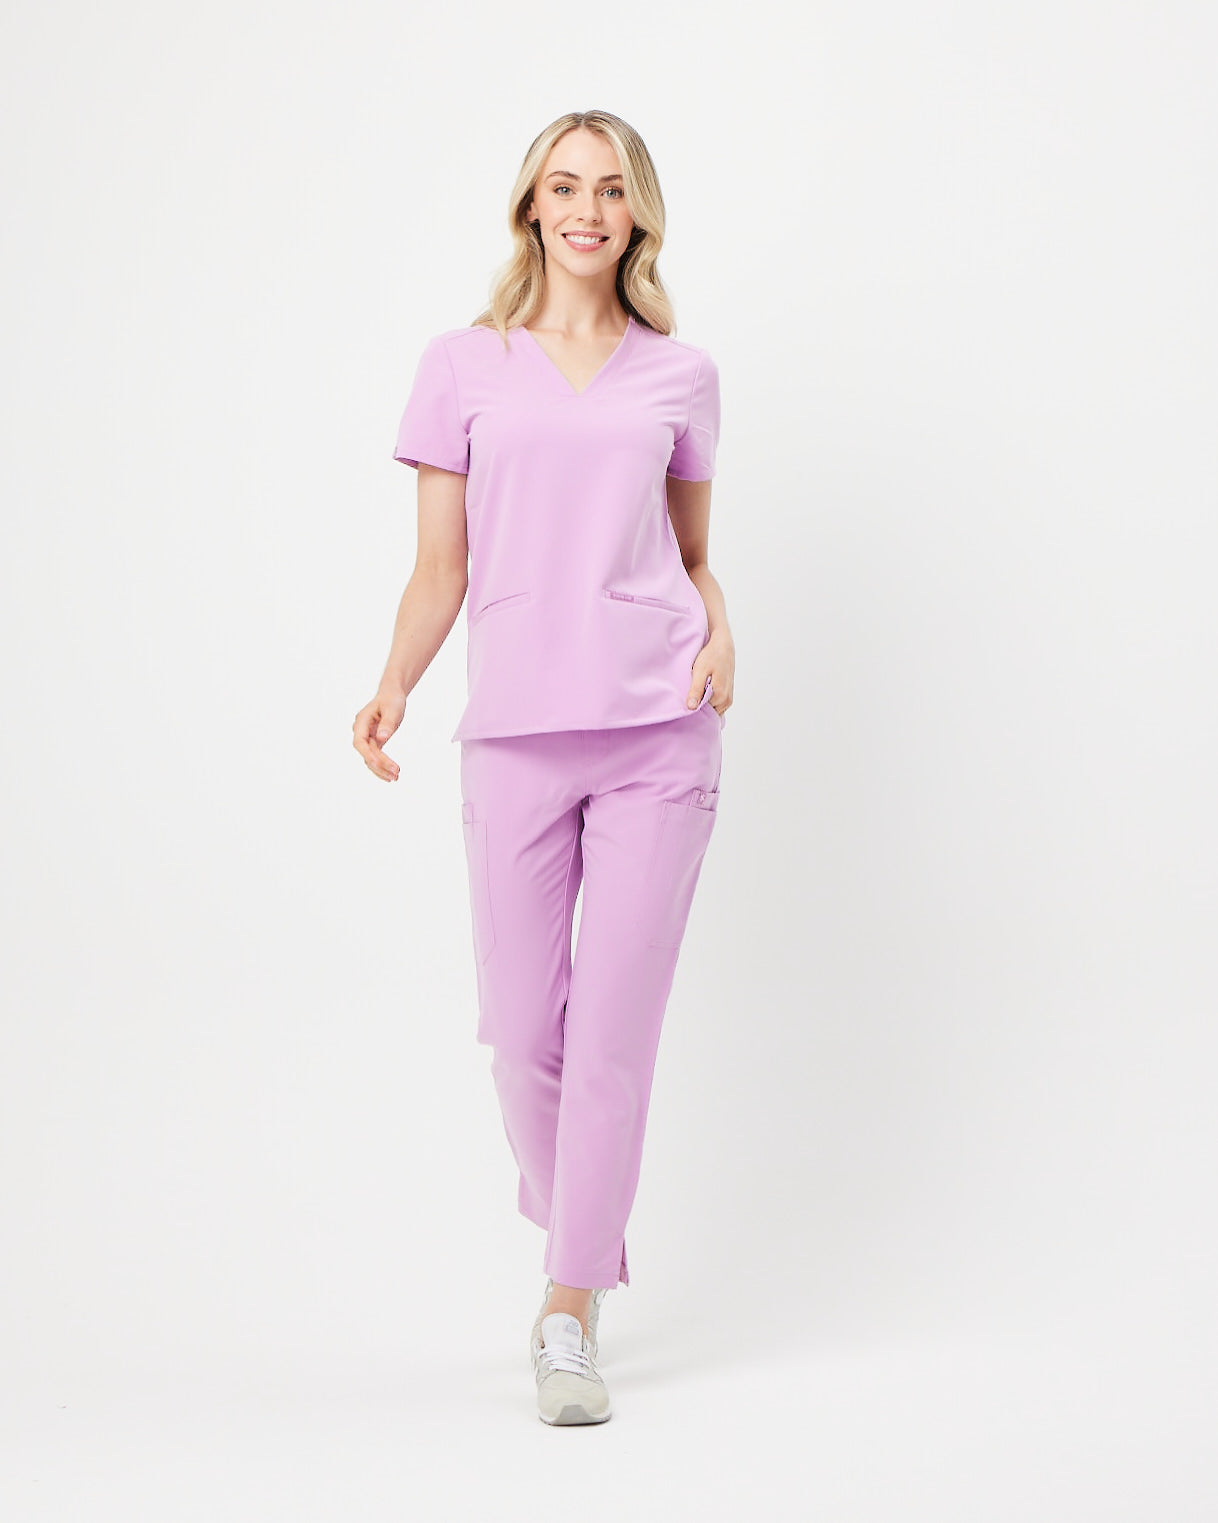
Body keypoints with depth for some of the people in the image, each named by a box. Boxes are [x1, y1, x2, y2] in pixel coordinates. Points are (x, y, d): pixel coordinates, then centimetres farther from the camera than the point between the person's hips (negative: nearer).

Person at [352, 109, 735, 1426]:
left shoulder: (680, 376, 11)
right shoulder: (464, 366, 8)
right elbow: (440, 572, 7)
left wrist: (719, 633, -2)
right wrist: (393, 688, -10)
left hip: (658, 731, 0)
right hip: (515, 735, 0)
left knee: (615, 1027, -4)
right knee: (523, 1031, 3)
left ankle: (570, 1317, 5)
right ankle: (586, 1240, 31)